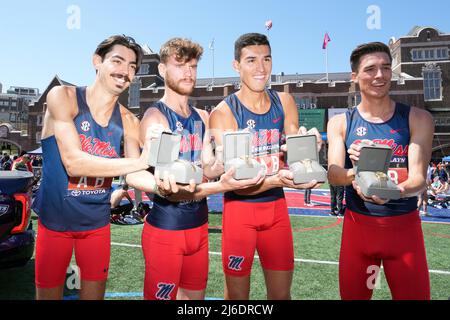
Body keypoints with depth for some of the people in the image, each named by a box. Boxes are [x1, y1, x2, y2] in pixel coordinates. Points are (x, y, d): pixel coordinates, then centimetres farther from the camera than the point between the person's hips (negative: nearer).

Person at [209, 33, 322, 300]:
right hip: (240, 208, -3)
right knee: (237, 293, 12)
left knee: (282, 292, 15)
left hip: (277, 206, 4)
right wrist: (277, 179, -35)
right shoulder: (223, 113, -13)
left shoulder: (284, 102, 1)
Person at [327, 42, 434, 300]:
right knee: (352, 295, 14)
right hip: (357, 225, 1)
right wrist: (357, 174, -34)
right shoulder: (340, 123, -1)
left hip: (404, 226, 0)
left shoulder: (418, 119, -3)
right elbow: (333, 175, -11)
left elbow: (419, 178, -12)